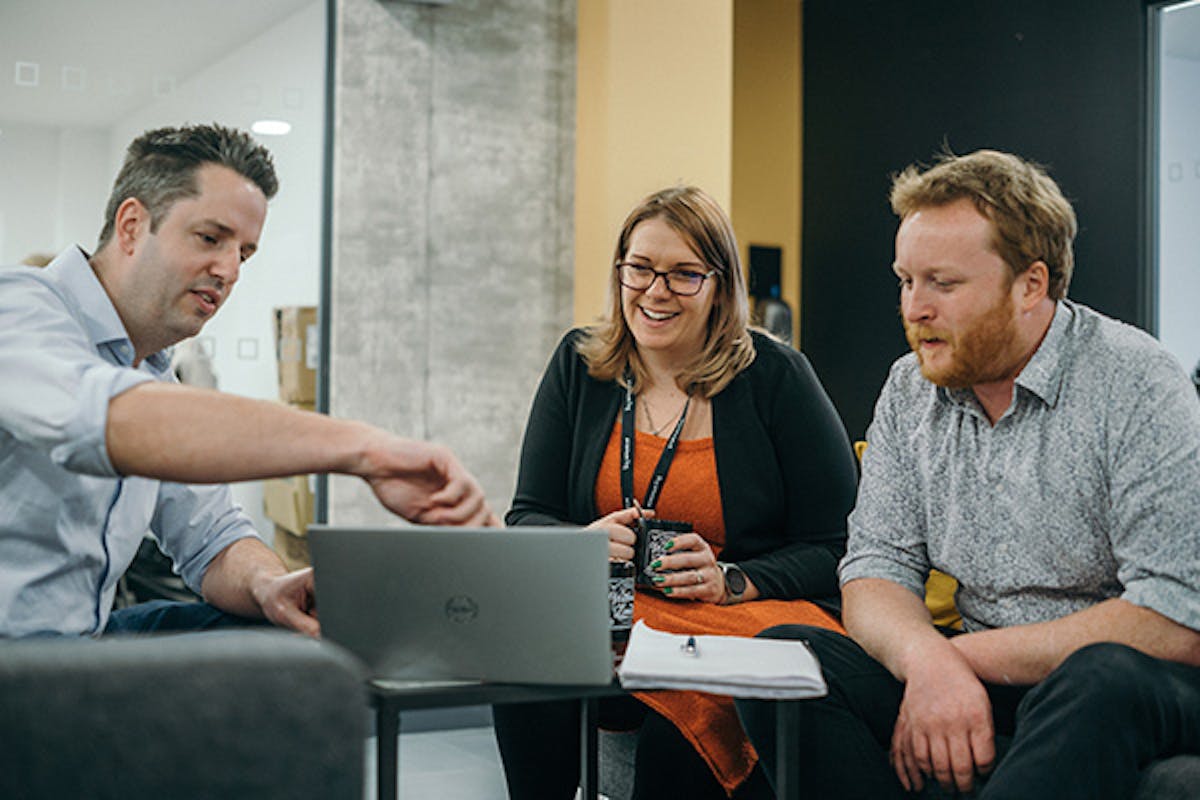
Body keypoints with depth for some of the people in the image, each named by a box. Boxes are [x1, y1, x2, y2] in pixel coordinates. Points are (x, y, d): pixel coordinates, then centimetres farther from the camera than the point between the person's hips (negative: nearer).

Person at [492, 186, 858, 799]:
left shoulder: (776, 375, -1)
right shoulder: (579, 366, 9)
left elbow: (835, 547, -3)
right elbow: (527, 519, 7)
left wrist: (730, 582, -19)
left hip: (746, 616, -2)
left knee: (685, 697, -36)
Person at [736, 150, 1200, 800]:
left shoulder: (1135, 386, -12)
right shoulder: (911, 390, 7)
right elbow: (875, 570, 3)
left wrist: (970, 655, -16)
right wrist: (928, 661, -20)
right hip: (976, 675, 6)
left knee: (1099, 681, -40)